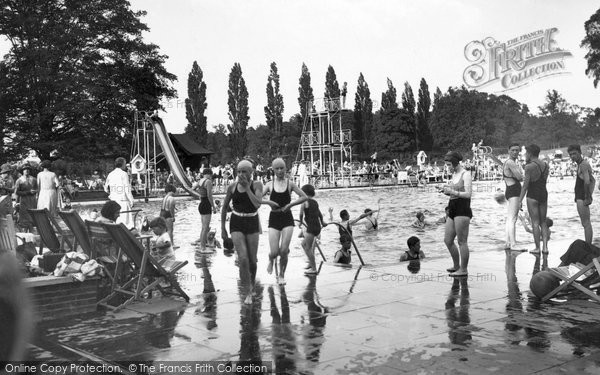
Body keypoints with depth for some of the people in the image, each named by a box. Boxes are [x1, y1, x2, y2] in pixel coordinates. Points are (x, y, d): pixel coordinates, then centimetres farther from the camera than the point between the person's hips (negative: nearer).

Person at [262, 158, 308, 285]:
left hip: (287, 218, 0)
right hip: (274, 219, 0)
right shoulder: (270, 185, 3)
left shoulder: (290, 184, 2)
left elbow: (304, 197, -1)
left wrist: (289, 205, -11)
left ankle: (281, 275, 15)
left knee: (284, 251, -7)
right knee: (274, 252, -7)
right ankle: (271, 260, 31)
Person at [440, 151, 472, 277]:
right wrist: (446, 191, 3)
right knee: (447, 240, 10)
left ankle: (463, 270, 4)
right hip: (453, 209, 9)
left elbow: (468, 194, -15)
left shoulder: (465, 174, -8)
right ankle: (456, 266, 25)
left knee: (462, 242, -4)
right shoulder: (453, 175, 16)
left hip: (463, 210, -9)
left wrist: (452, 191, -19)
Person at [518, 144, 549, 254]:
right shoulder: (545, 165, 8)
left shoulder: (529, 167, -13)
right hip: (544, 194, 6)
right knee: (543, 222, 13)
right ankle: (545, 246, 7)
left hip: (532, 195, -6)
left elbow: (525, 185, -14)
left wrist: (520, 200, -11)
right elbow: (543, 180, 15)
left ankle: (537, 248, 2)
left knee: (535, 222, -1)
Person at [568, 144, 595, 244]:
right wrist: (589, 195, 18)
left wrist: (587, 197, -22)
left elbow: (587, 181, -28)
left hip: (582, 198, -11)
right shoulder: (583, 164, 17)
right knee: (586, 223, 16)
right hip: (580, 197, 11)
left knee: (586, 223, -8)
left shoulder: (583, 164, -15)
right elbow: (593, 180, 26)